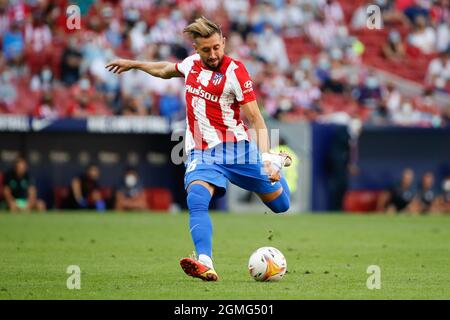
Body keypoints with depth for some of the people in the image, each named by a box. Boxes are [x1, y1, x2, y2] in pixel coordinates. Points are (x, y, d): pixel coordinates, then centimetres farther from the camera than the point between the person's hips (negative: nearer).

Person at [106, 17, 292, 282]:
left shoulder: (235, 72, -13)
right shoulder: (191, 63, 4)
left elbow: (257, 121, -15)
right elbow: (166, 70, 31)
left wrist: (265, 158, -27)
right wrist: (134, 64, 39)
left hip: (236, 148, -3)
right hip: (201, 153, 3)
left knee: (280, 205, 8)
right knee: (197, 201, -28)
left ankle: (277, 162, 42)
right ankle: (205, 265, -43)